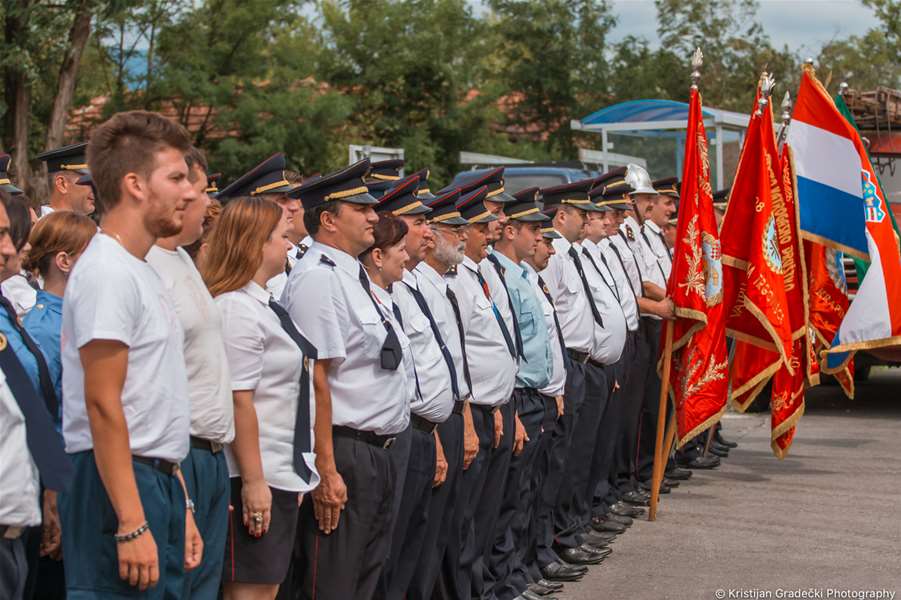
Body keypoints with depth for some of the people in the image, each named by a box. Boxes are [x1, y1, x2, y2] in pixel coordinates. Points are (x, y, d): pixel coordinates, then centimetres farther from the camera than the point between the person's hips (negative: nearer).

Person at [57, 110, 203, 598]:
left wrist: (178, 508, 20)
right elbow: (103, 405, -19)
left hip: (158, 483, 10)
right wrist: (132, 525, -22)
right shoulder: (108, 273, -13)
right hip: (119, 487, -10)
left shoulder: (141, 273, 18)